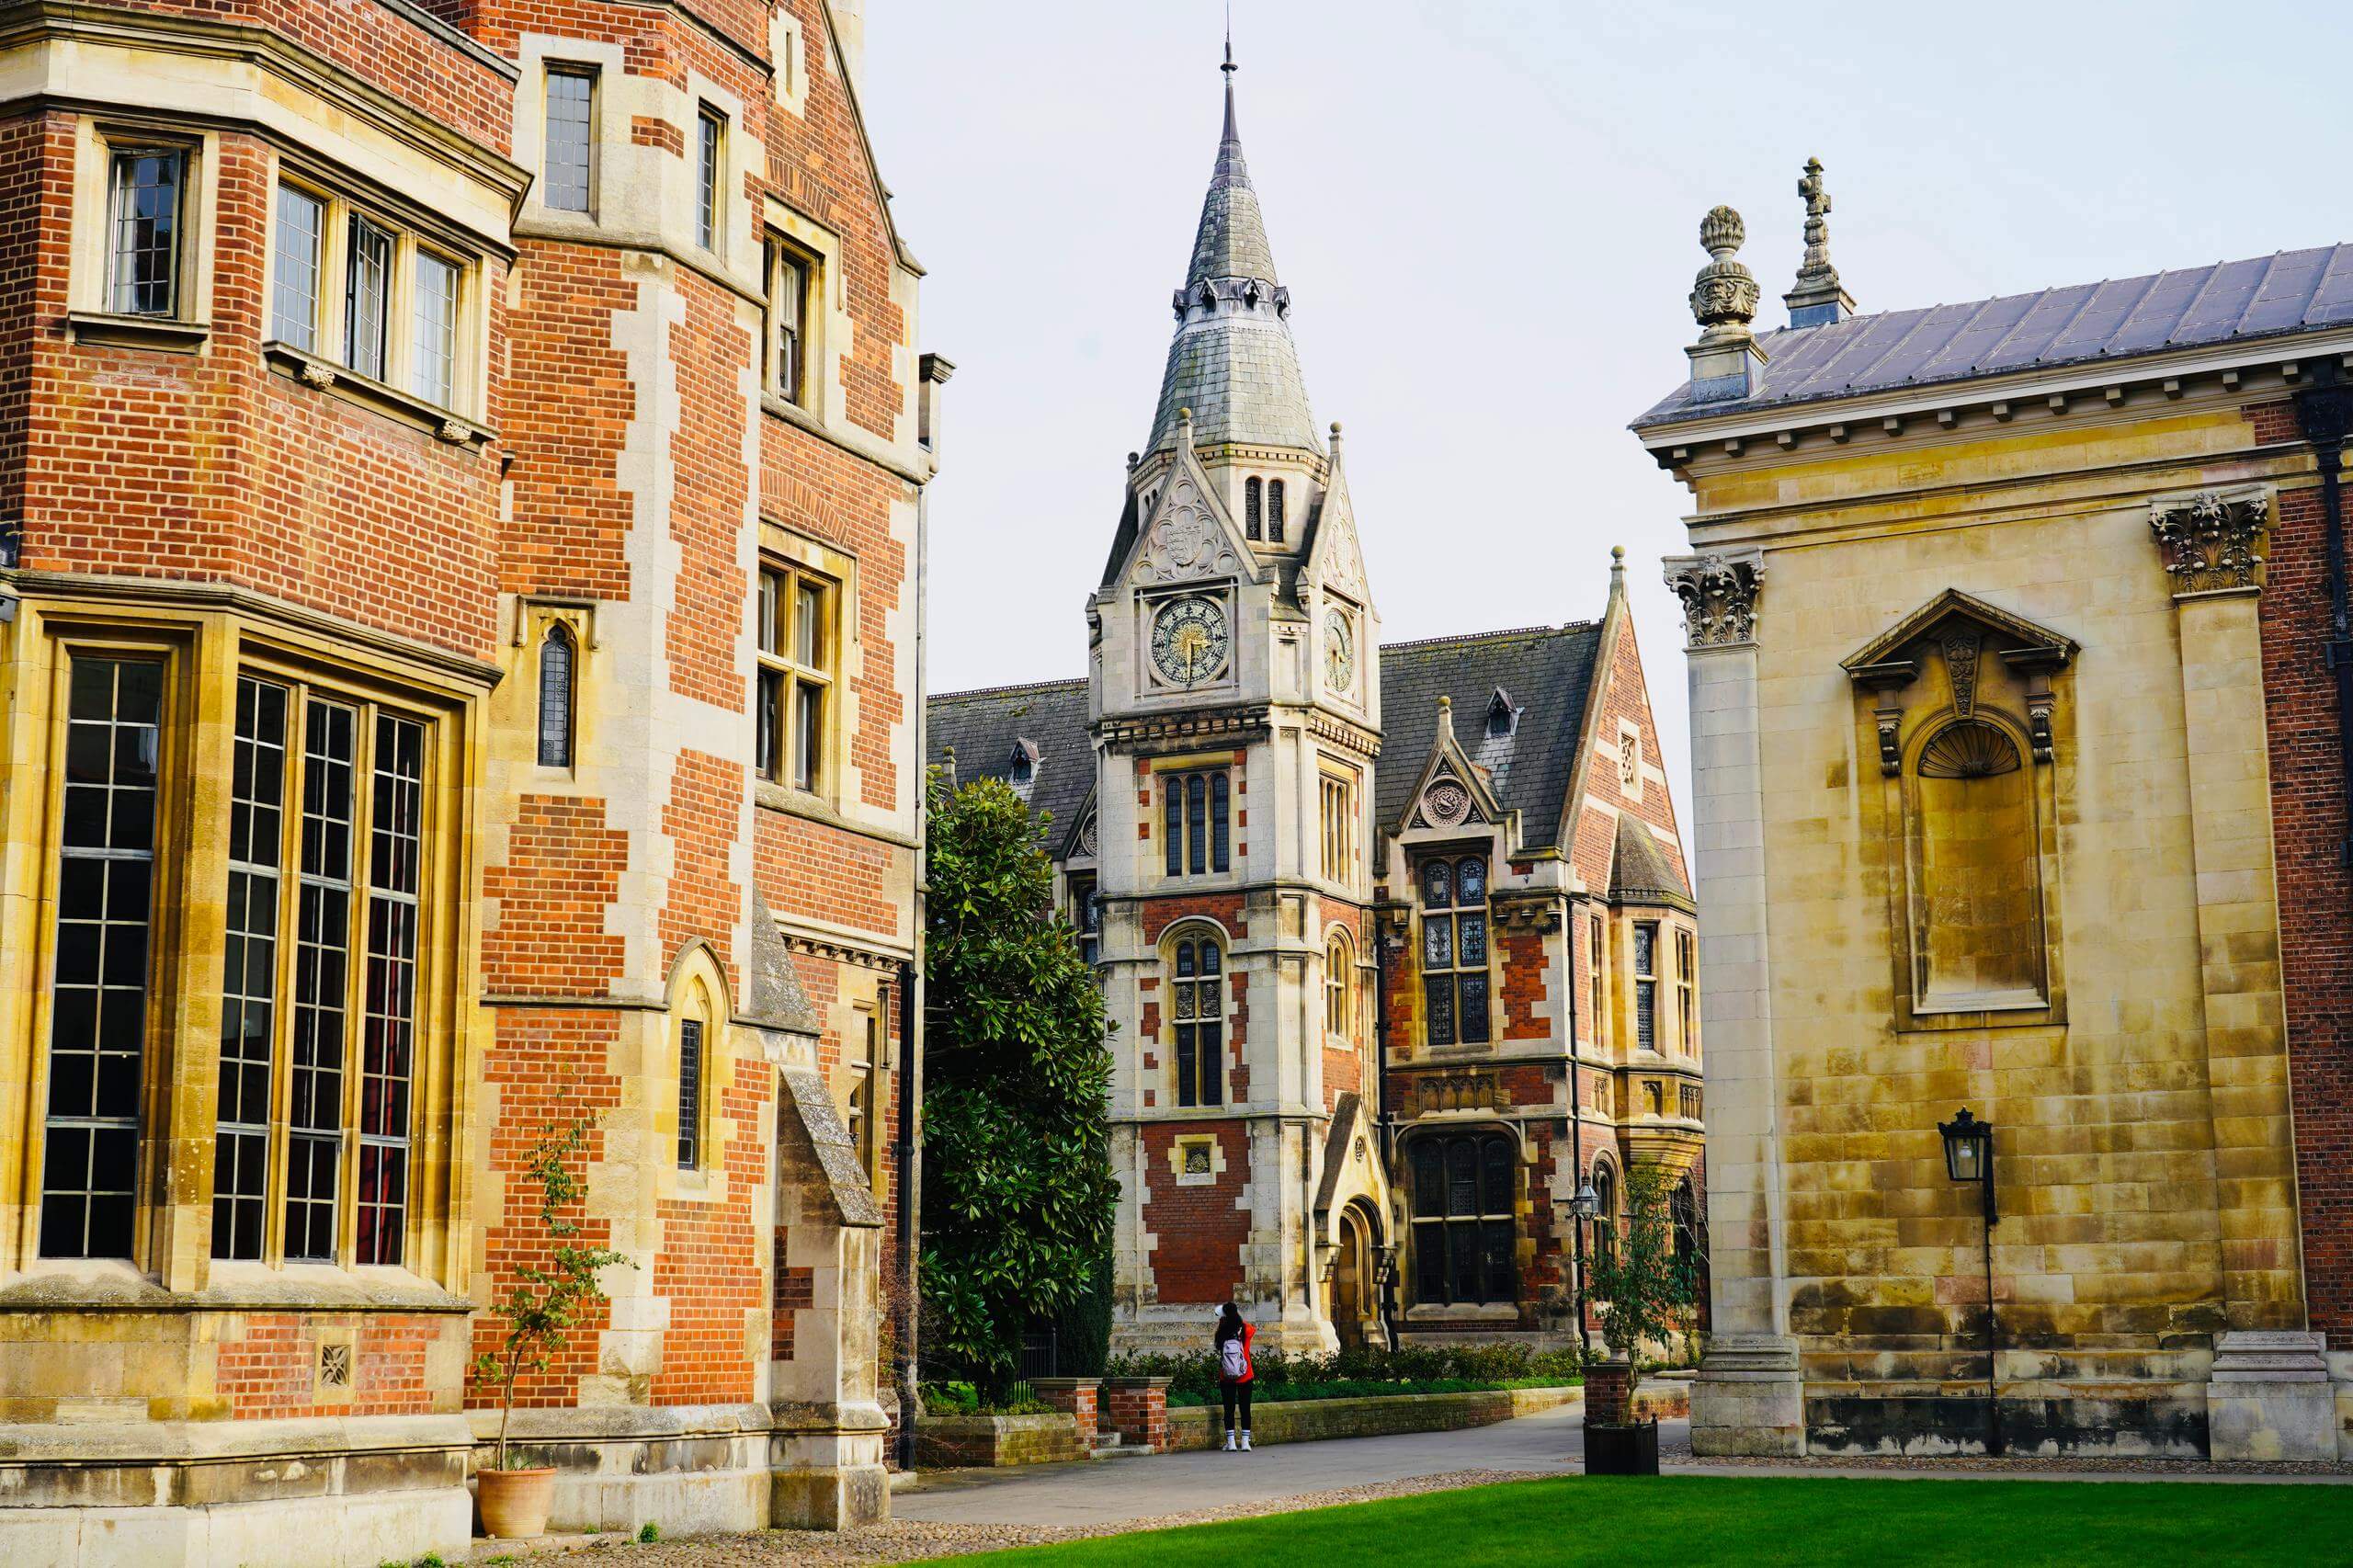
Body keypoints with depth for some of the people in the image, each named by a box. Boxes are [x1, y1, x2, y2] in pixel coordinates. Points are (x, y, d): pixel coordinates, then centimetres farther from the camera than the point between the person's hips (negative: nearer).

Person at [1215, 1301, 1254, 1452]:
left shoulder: (1222, 1332, -9)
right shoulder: (1245, 1329, -8)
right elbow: (1254, 1330, 15)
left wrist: (1221, 1321, 12)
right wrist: (1239, 1317, 26)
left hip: (1226, 1379, 0)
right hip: (1245, 1377, 0)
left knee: (1229, 1409, 6)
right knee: (1245, 1408, 6)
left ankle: (1231, 1442, 4)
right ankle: (1245, 1442, 4)